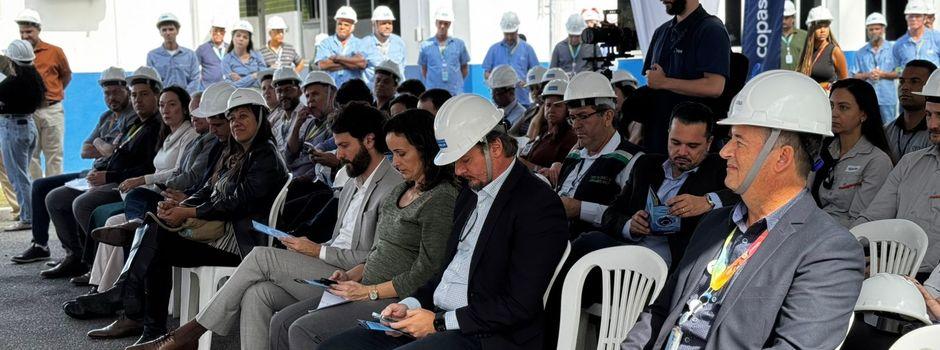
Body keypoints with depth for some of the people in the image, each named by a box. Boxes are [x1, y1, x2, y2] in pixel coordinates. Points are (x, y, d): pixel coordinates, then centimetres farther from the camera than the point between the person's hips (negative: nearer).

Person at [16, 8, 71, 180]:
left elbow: (66, 76, 16)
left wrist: (53, 93, 9)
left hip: (52, 109, -1)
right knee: (30, 154, 4)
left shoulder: (55, 52, 2)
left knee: (54, 154, 3)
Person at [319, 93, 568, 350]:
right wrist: (411, 305, 5)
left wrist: (440, 321, -14)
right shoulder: (471, 192, 17)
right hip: (438, 320, 9)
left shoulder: (540, 206, -12)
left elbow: (520, 305, -17)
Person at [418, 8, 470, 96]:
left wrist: (457, 82, 7)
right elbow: (424, 70, 13)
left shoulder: (459, 44, 5)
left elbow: (465, 68, 14)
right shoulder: (426, 45, 4)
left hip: (455, 93, 1)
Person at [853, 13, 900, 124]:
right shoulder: (860, 53, 13)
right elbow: (855, 76, 9)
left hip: (888, 99, -2)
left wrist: (883, 74, -11)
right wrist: (867, 75, -9)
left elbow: (899, 73, 2)